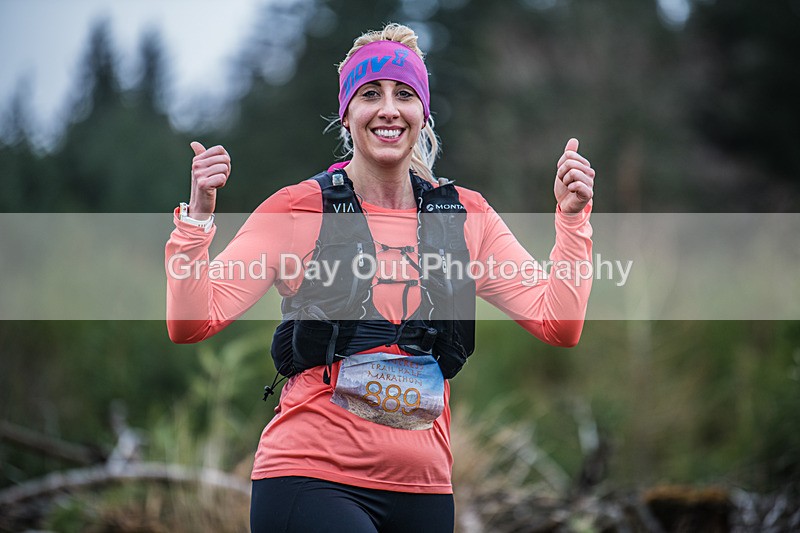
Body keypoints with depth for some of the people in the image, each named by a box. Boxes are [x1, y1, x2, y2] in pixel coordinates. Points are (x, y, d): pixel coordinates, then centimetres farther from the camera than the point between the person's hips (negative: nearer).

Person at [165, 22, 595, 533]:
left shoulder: (467, 217, 7)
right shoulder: (298, 209, -3)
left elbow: (559, 325, 3)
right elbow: (191, 323, -8)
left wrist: (571, 218, -6)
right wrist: (197, 217, -21)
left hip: (422, 487, 4)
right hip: (310, 476, -4)